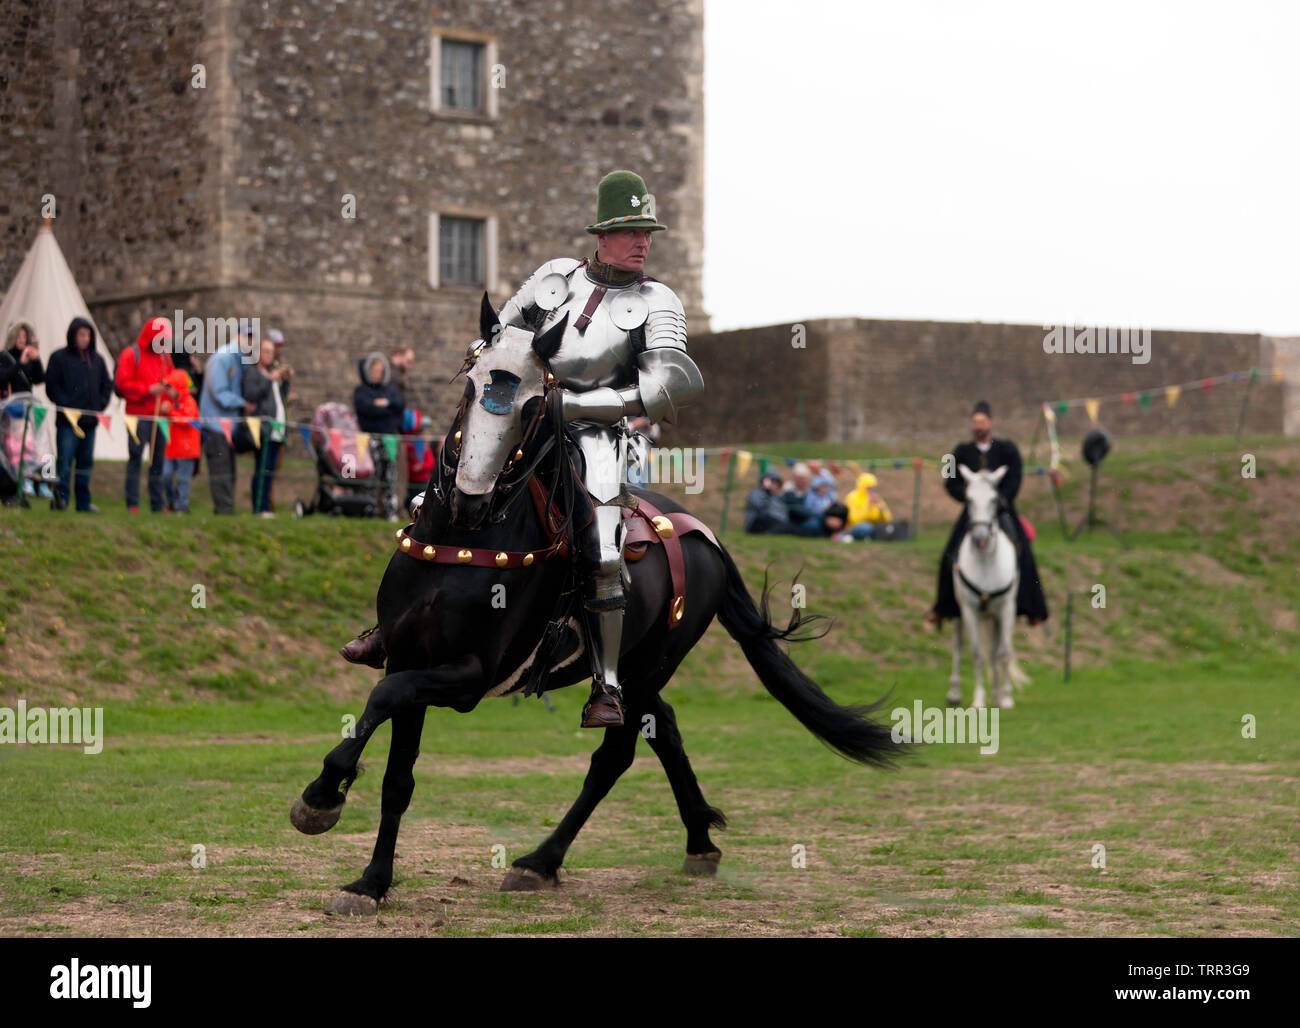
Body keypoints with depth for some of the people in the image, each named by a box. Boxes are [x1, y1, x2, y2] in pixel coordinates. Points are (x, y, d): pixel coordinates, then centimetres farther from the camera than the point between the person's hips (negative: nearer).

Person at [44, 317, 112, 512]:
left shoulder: (97, 360, 15)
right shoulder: (59, 357, 0)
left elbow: (107, 385, 21)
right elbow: (51, 386, -4)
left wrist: (101, 404, 6)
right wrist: (65, 404, -12)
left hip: (90, 420, 5)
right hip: (67, 420, -5)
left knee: (86, 461, 9)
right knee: (65, 459, -10)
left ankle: (83, 502, 14)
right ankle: (61, 498, -8)